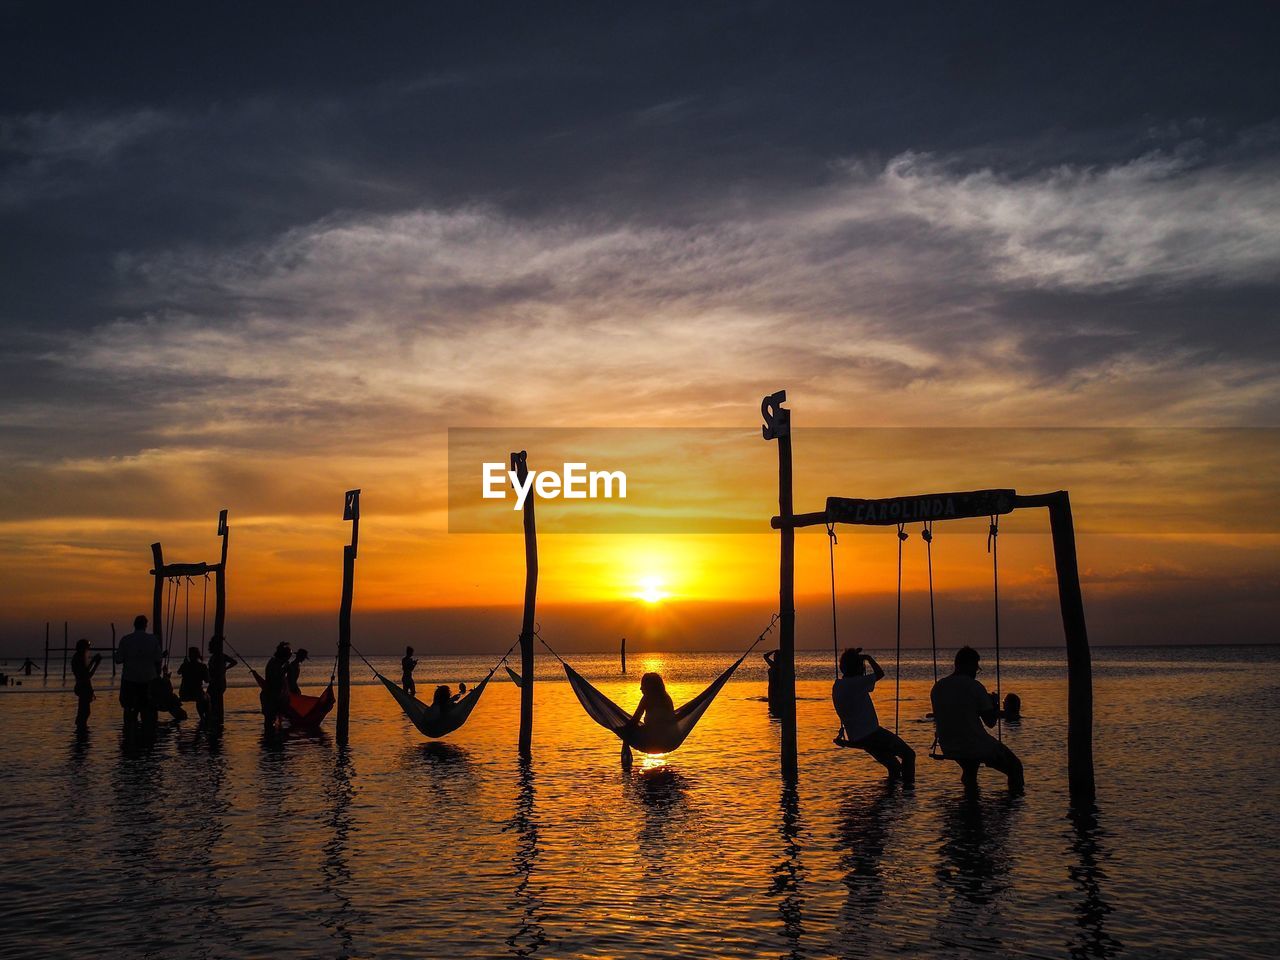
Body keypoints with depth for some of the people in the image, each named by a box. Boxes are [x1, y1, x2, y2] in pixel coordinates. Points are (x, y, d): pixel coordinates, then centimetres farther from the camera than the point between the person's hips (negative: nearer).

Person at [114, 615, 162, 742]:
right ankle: (148, 735, 12)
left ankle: (130, 735, 7)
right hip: (148, 679, 1)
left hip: (130, 679, -1)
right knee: (147, 709, 11)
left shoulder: (125, 640, -7)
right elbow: (158, 659, -6)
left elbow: (119, 659, -4)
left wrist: (114, 655, 16)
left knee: (130, 708, 8)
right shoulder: (153, 639, -5)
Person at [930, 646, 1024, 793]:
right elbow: (990, 722, -9)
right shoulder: (975, 687, -13)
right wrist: (995, 706, 12)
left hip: (949, 750, 6)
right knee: (1015, 768, 15)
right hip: (976, 747, -6)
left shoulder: (937, 687, 3)